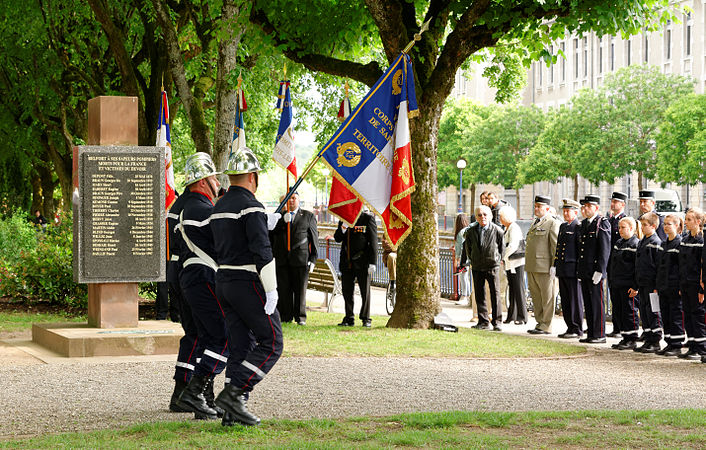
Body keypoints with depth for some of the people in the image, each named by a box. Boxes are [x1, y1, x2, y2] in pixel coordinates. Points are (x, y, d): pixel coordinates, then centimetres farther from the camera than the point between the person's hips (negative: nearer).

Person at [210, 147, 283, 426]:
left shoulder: (219, 208, 13)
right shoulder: (252, 207, -14)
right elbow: (262, 252, -21)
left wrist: (264, 225, 22)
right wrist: (271, 290, -19)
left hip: (223, 282, 8)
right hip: (249, 284, -8)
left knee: (240, 346, 9)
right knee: (271, 344, -2)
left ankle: (233, 411, 5)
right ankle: (233, 393, -13)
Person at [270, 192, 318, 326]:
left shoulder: (308, 216, 11)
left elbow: (314, 238, 8)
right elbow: (271, 234, 1)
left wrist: (313, 259, 0)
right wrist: (283, 221, -12)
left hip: (300, 258, -1)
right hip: (282, 259, 1)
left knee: (300, 289, 0)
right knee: (283, 289, -2)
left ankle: (300, 317, 7)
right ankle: (285, 317, 5)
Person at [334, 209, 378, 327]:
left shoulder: (368, 218, -5)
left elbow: (373, 241, -7)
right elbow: (337, 238, 8)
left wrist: (372, 262, -11)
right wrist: (343, 227, -12)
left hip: (362, 262, -5)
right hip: (346, 263, 5)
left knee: (365, 291, 2)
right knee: (347, 291, 7)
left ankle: (366, 319, 11)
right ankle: (349, 319, 16)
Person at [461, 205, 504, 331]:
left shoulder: (497, 231, -7)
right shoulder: (471, 231, 1)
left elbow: (502, 248, 5)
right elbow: (467, 247, 15)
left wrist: (497, 259, 5)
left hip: (493, 267, -3)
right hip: (477, 268, 3)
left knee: (495, 295, -4)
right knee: (479, 295, 5)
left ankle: (497, 322, 2)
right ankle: (483, 322, 11)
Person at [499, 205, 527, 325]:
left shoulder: (514, 228, -13)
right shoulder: (507, 229, 16)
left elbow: (512, 246, -22)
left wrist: (503, 257, -13)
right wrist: (504, 259, 10)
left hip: (517, 262, -9)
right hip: (509, 263, 9)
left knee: (519, 289, -6)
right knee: (512, 289, 11)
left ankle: (522, 317, -3)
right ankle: (512, 316, 16)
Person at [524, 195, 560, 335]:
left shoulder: (553, 224, -6)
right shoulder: (534, 223, 20)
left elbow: (556, 247, -10)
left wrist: (554, 266, -15)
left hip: (544, 267, -8)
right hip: (531, 267, 8)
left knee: (547, 297, -2)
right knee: (536, 297, 12)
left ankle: (546, 326, 1)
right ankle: (540, 323, 20)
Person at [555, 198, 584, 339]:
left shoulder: (579, 227, -8)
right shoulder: (562, 226, 17)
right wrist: (555, 265, 19)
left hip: (573, 269, -8)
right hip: (562, 270, 8)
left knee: (575, 300, -3)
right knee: (565, 300, 10)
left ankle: (577, 330, 2)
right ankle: (570, 328, 17)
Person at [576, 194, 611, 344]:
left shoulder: (603, 223, -9)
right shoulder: (584, 223, 16)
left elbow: (605, 249, -14)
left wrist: (599, 270, -18)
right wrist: (579, 270, 17)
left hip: (595, 271, -8)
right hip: (584, 272, 8)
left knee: (597, 303, -4)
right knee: (588, 303, 10)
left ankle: (600, 335, 0)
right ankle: (591, 334, 15)